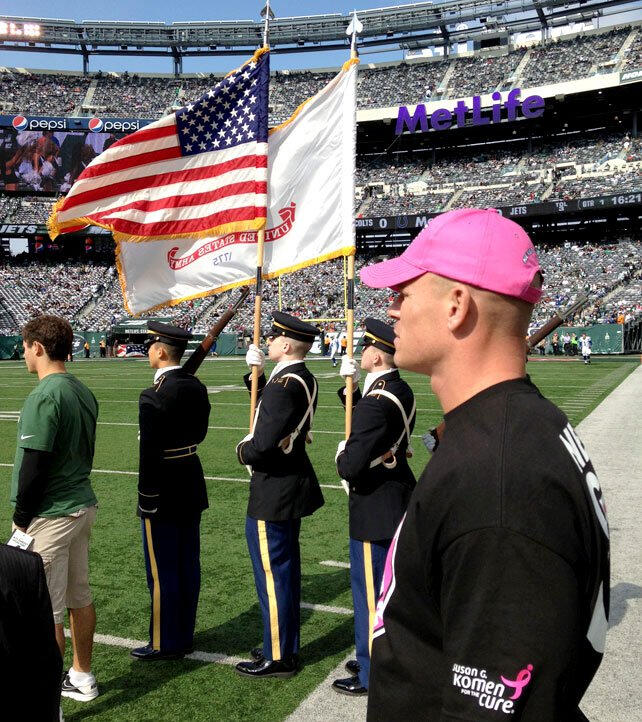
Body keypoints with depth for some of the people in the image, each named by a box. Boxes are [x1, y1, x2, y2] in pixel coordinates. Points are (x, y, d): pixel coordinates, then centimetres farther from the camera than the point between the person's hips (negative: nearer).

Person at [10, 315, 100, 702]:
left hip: (50, 516, -9)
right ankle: (82, 677, 33)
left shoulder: (45, 396, -20)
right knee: (80, 597, 19)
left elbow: (35, 465, -20)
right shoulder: (84, 392, 6)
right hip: (83, 505, 9)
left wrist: (20, 518, -10)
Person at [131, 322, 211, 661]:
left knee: (162, 570, 5)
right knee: (188, 565, 16)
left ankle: (164, 643, 18)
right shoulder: (197, 387, 2)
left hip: (163, 492, -8)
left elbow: (149, 454, -21)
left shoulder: (153, 397, -22)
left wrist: (146, 499, -13)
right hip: (191, 486, 8)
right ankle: (184, 636, 29)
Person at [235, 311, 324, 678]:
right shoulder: (306, 379, 7)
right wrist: (257, 372, 13)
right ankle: (287, 645, 33)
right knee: (286, 569, 19)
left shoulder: (284, 384, -24)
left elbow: (264, 445, -28)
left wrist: (243, 451, -7)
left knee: (273, 572, 3)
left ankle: (278, 657, 16)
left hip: (274, 492, -10)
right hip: (294, 485, 10)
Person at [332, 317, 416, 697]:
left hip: (376, 508, -10)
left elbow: (352, 465, -28)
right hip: (398, 499, 10)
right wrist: (350, 385, 8)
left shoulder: (377, 401, -26)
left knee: (371, 588, 5)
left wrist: (342, 457, -5)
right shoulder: (401, 390, 4)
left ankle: (373, 675, 20)